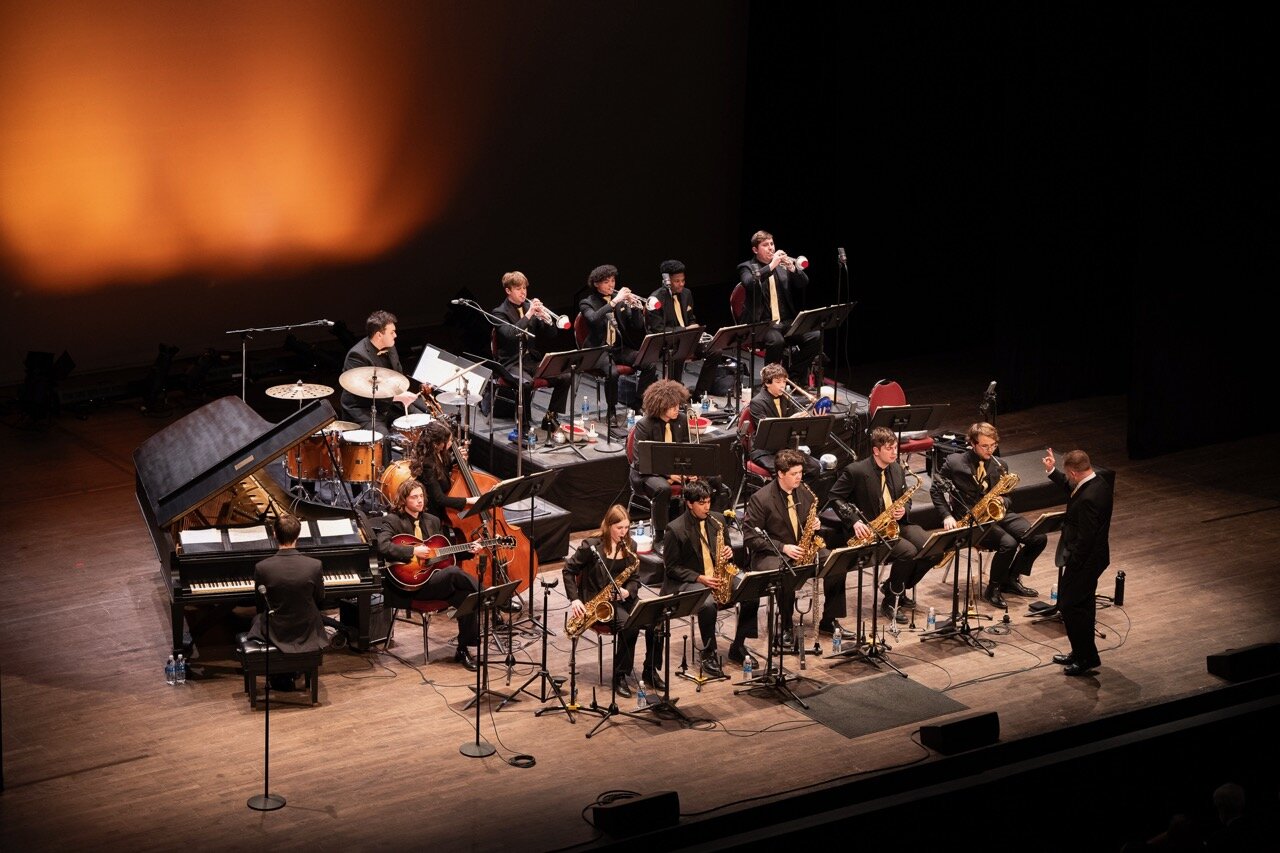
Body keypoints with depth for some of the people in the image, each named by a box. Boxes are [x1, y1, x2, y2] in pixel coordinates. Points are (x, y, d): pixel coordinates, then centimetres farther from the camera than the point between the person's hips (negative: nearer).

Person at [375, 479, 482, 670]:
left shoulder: (432, 521, 20)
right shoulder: (392, 520, -1)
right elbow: (382, 547, -20)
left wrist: (468, 550, 11)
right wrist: (413, 551, -21)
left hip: (434, 578, 6)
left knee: (466, 596, -21)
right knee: (455, 573, -29)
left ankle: (465, 650, -12)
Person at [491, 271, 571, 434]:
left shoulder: (531, 306, 12)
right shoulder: (500, 313, -4)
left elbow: (550, 335, 10)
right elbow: (510, 334, -24)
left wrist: (547, 319, -11)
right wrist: (528, 315, -27)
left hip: (534, 359, 6)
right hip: (511, 363, -6)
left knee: (565, 377, -14)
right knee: (526, 382, -37)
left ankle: (552, 418, 1)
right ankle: (526, 425, -21)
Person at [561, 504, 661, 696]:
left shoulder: (629, 546, 5)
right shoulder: (591, 546, -10)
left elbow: (634, 578, 10)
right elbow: (569, 570, -3)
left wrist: (628, 591, -13)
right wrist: (574, 599, -12)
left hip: (622, 598, 5)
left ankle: (650, 670, -4)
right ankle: (619, 676, -17)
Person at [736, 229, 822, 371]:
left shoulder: (783, 265, 16)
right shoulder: (747, 267, 4)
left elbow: (804, 283, 6)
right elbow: (749, 283, -18)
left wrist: (792, 267, -12)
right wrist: (771, 266, -22)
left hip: (787, 322, 5)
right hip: (762, 324, -4)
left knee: (815, 336, -18)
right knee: (776, 341, -35)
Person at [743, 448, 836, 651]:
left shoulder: (805, 493, 5)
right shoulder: (761, 499, -13)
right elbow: (750, 536, -14)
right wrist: (782, 547, -21)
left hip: (802, 549, 6)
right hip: (770, 555, -6)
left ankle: (829, 620, -2)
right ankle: (786, 626, -17)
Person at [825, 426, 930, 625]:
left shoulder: (898, 470, 9)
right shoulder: (855, 471, -12)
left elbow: (905, 502, 19)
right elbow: (834, 496, -8)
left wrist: (903, 510, -6)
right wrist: (855, 521, -19)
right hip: (869, 531, -7)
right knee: (908, 552, -29)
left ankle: (899, 588, 8)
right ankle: (890, 600, -9)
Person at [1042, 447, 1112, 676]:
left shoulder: (1088, 498, -31)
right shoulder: (1099, 483, 0)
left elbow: (1085, 537, -27)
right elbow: (1072, 488, 23)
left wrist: (1073, 564, -18)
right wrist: (1052, 471, 21)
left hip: (1084, 561, -10)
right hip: (1094, 557, 10)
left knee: (1069, 607, 0)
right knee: (1083, 606, 20)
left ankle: (1087, 659, 7)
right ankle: (1081, 654, 32)